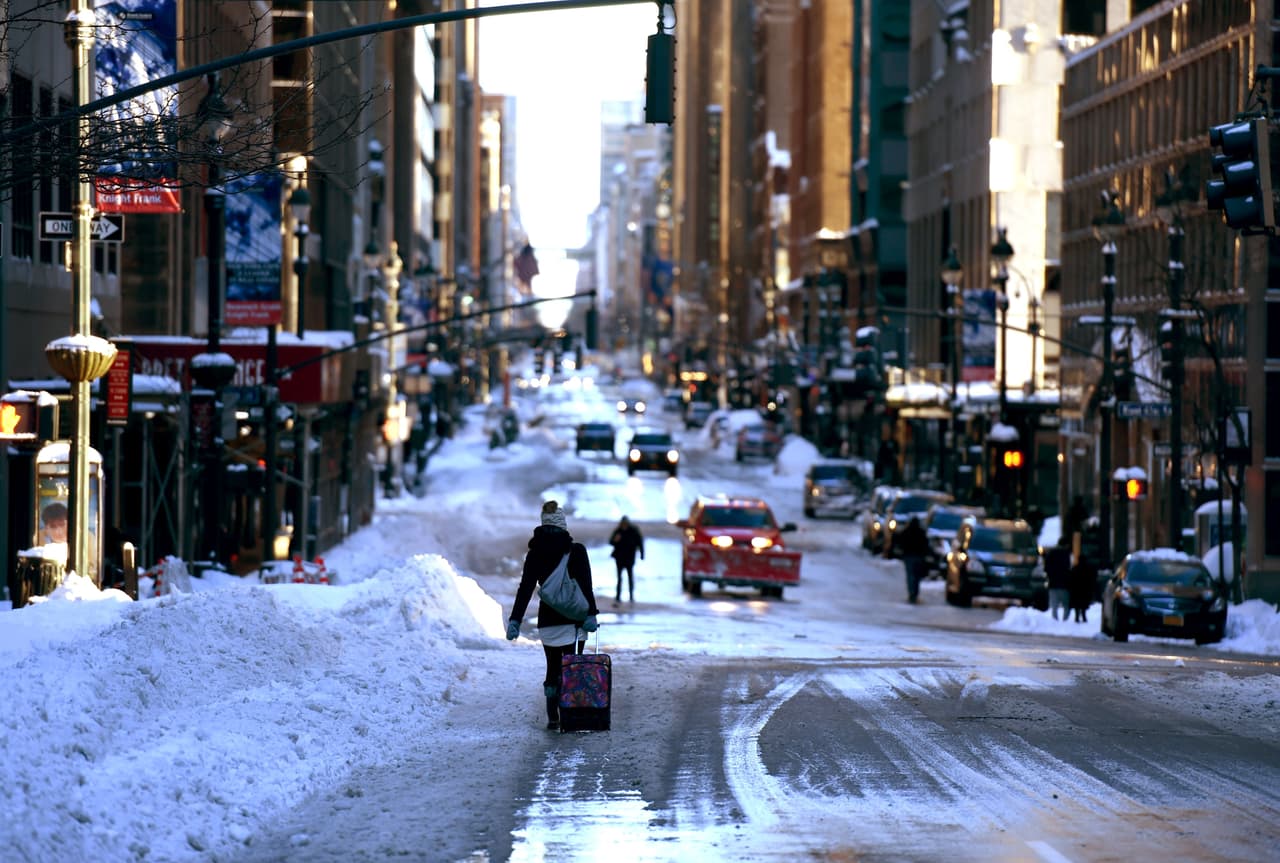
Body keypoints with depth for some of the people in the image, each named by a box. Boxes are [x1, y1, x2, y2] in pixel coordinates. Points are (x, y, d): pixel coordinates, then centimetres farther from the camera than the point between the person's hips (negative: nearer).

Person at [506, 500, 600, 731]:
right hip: (573, 618, -2)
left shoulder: (535, 554, 2)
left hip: (548, 620, 2)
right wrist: (590, 615, -12)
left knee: (553, 668, 12)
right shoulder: (576, 550, -6)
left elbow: (525, 589, 0)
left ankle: (553, 718, 9)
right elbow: (585, 587, -11)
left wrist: (515, 620, 0)